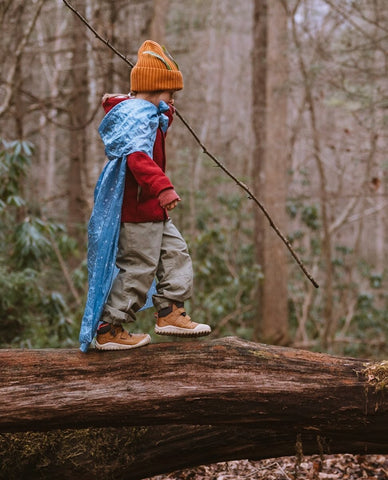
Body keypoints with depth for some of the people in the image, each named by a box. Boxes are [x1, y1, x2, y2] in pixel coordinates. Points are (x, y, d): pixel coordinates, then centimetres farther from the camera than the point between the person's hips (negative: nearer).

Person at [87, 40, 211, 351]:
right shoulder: (138, 115, -17)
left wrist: (165, 115, 14)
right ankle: (109, 331, 3)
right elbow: (138, 157, -34)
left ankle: (170, 313, 19)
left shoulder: (146, 113, 15)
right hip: (138, 208, -11)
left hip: (150, 208, 11)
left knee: (175, 252, 14)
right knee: (138, 269, -5)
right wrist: (163, 188, -47)